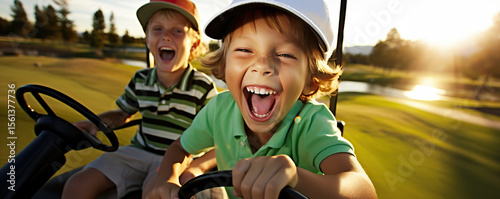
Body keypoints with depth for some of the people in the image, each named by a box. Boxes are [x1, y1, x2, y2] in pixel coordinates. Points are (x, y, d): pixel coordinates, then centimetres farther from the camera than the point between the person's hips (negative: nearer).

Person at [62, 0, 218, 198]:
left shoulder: (203, 87, -14)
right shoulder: (140, 80, 2)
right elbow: (122, 114, 20)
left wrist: (197, 167, -27)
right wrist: (95, 122, 0)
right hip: (137, 152, 5)